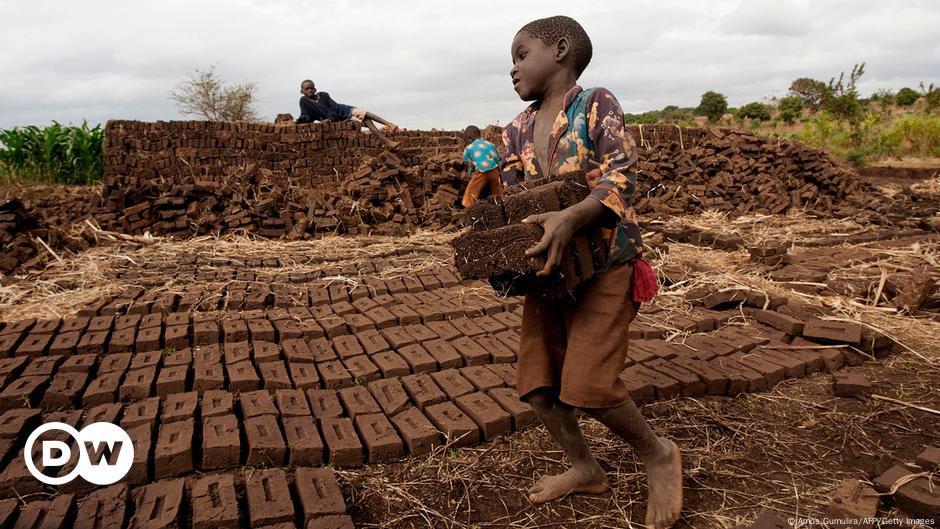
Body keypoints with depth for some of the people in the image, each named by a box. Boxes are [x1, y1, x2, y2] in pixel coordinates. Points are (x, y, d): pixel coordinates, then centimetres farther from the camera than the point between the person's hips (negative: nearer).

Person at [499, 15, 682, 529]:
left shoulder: (597, 105, -7)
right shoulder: (517, 130, 10)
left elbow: (621, 179, -16)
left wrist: (570, 217, -33)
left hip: (604, 265, -6)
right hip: (546, 267, 7)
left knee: (587, 384, -12)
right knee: (536, 379, 7)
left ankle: (657, 454, 18)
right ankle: (584, 468, 31)